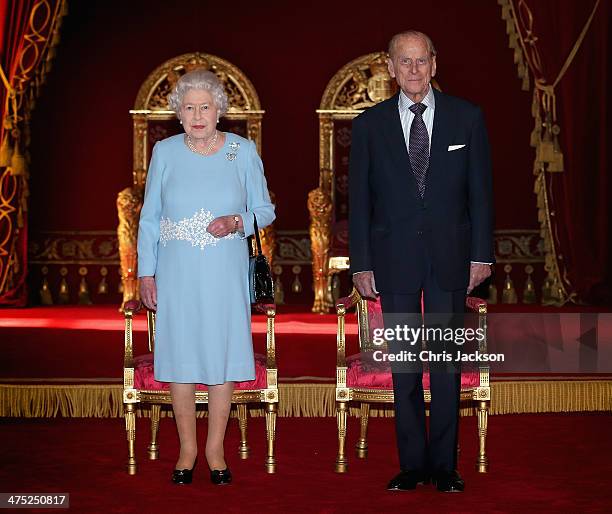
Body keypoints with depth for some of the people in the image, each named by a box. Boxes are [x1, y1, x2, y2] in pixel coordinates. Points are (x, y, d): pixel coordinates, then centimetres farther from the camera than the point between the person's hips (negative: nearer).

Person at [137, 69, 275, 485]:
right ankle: (188, 449, 17)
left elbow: (264, 211, 7)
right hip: (177, 274, 1)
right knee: (180, 356, 4)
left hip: (226, 274, 0)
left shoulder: (243, 151, 1)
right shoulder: (165, 153, 3)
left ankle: (216, 450, 15)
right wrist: (146, 272, 2)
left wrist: (236, 223, -14)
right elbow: (150, 217, 8)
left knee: (222, 356, 2)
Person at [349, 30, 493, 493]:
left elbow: (481, 190, 4)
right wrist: (361, 264, 0)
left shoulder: (467, 117, 3)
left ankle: (444, 465, 13)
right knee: (403, 366, 5)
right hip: (394, 259, 0)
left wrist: (481, 254, 0)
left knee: (448, 364, 4)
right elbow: (359, 199, 4)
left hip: (450, 257, 0)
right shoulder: (369, 125, 3)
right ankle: (412, 463, 14)